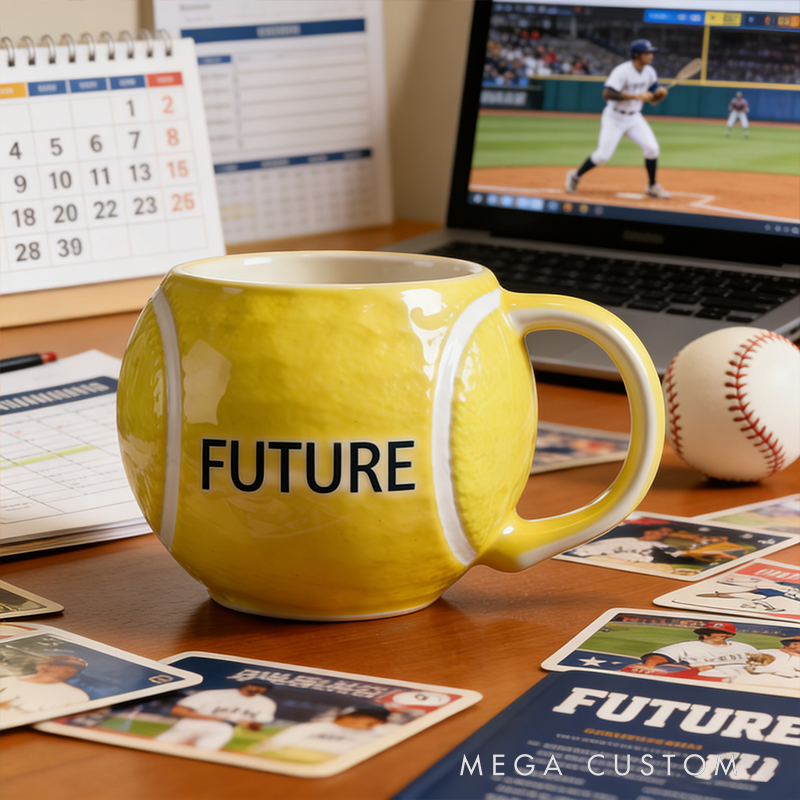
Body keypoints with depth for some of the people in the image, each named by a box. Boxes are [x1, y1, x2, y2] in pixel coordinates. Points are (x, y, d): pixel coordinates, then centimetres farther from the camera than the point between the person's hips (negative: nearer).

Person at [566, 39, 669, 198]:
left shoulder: (649, 72, -1)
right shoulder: (623, 71, -23)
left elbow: (652, 100, 8)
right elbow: (607, 94, -34)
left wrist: (660, 94, -17)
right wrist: (636, 96, -35)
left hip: (634, 118, 6)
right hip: (614, 118, -6)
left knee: (652, 148, -9)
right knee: (603, 155, -7)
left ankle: (652, 187, 7)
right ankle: (575, 176, 18)